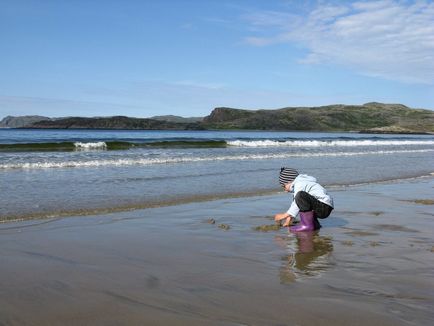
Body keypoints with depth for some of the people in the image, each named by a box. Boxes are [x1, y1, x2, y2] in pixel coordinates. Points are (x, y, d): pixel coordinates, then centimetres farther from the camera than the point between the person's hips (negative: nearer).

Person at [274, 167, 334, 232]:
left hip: (324, 208, -11)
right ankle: (314, 223, 11)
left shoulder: (299, 184, -11)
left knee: (300, 196, -28)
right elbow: (295, 203, 23)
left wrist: (285, 215, -7)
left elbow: (297, 205, -15)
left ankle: (308, 224, -20)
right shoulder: (301, 182, 20)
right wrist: (289, 217, 21)